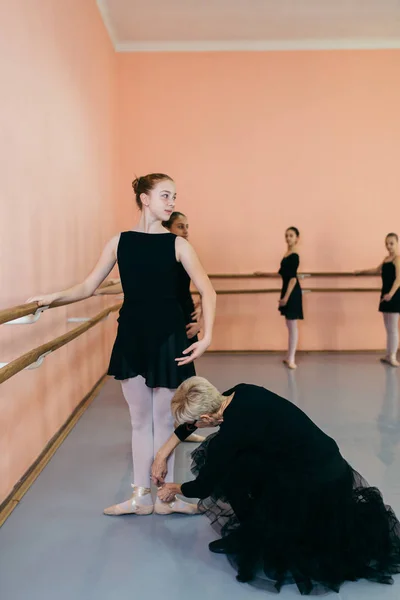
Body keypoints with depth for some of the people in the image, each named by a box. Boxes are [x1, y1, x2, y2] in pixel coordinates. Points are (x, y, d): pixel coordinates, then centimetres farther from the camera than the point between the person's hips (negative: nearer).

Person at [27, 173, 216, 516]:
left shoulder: (178, 244, -5)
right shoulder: (120, 242, 1)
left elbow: (208, 292, -7)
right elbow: (89, 287, 3)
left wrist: (207, 337, -16)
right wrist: (53, 298, -10)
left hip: (168, 337, -2)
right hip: (131, 337, 2)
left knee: (164, 419, 8)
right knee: (140, 420, 12)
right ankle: (141, 497, 24)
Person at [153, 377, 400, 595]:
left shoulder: (232, 432, -22)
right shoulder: (242, 393, -2)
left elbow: (203, 487, -4)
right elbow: (193, 418, 17)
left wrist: (174, 489, 17)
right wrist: (163, 454, 22)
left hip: (313, 487, -8)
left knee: (227, 464, -5)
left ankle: (251, 534, 12)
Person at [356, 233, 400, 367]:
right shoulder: (387, 258, 17)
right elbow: (377, 270, 33)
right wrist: (361, 272, 38)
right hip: (386, 294, 9)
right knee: (388, 328, 12)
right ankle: (388, 355, 18)